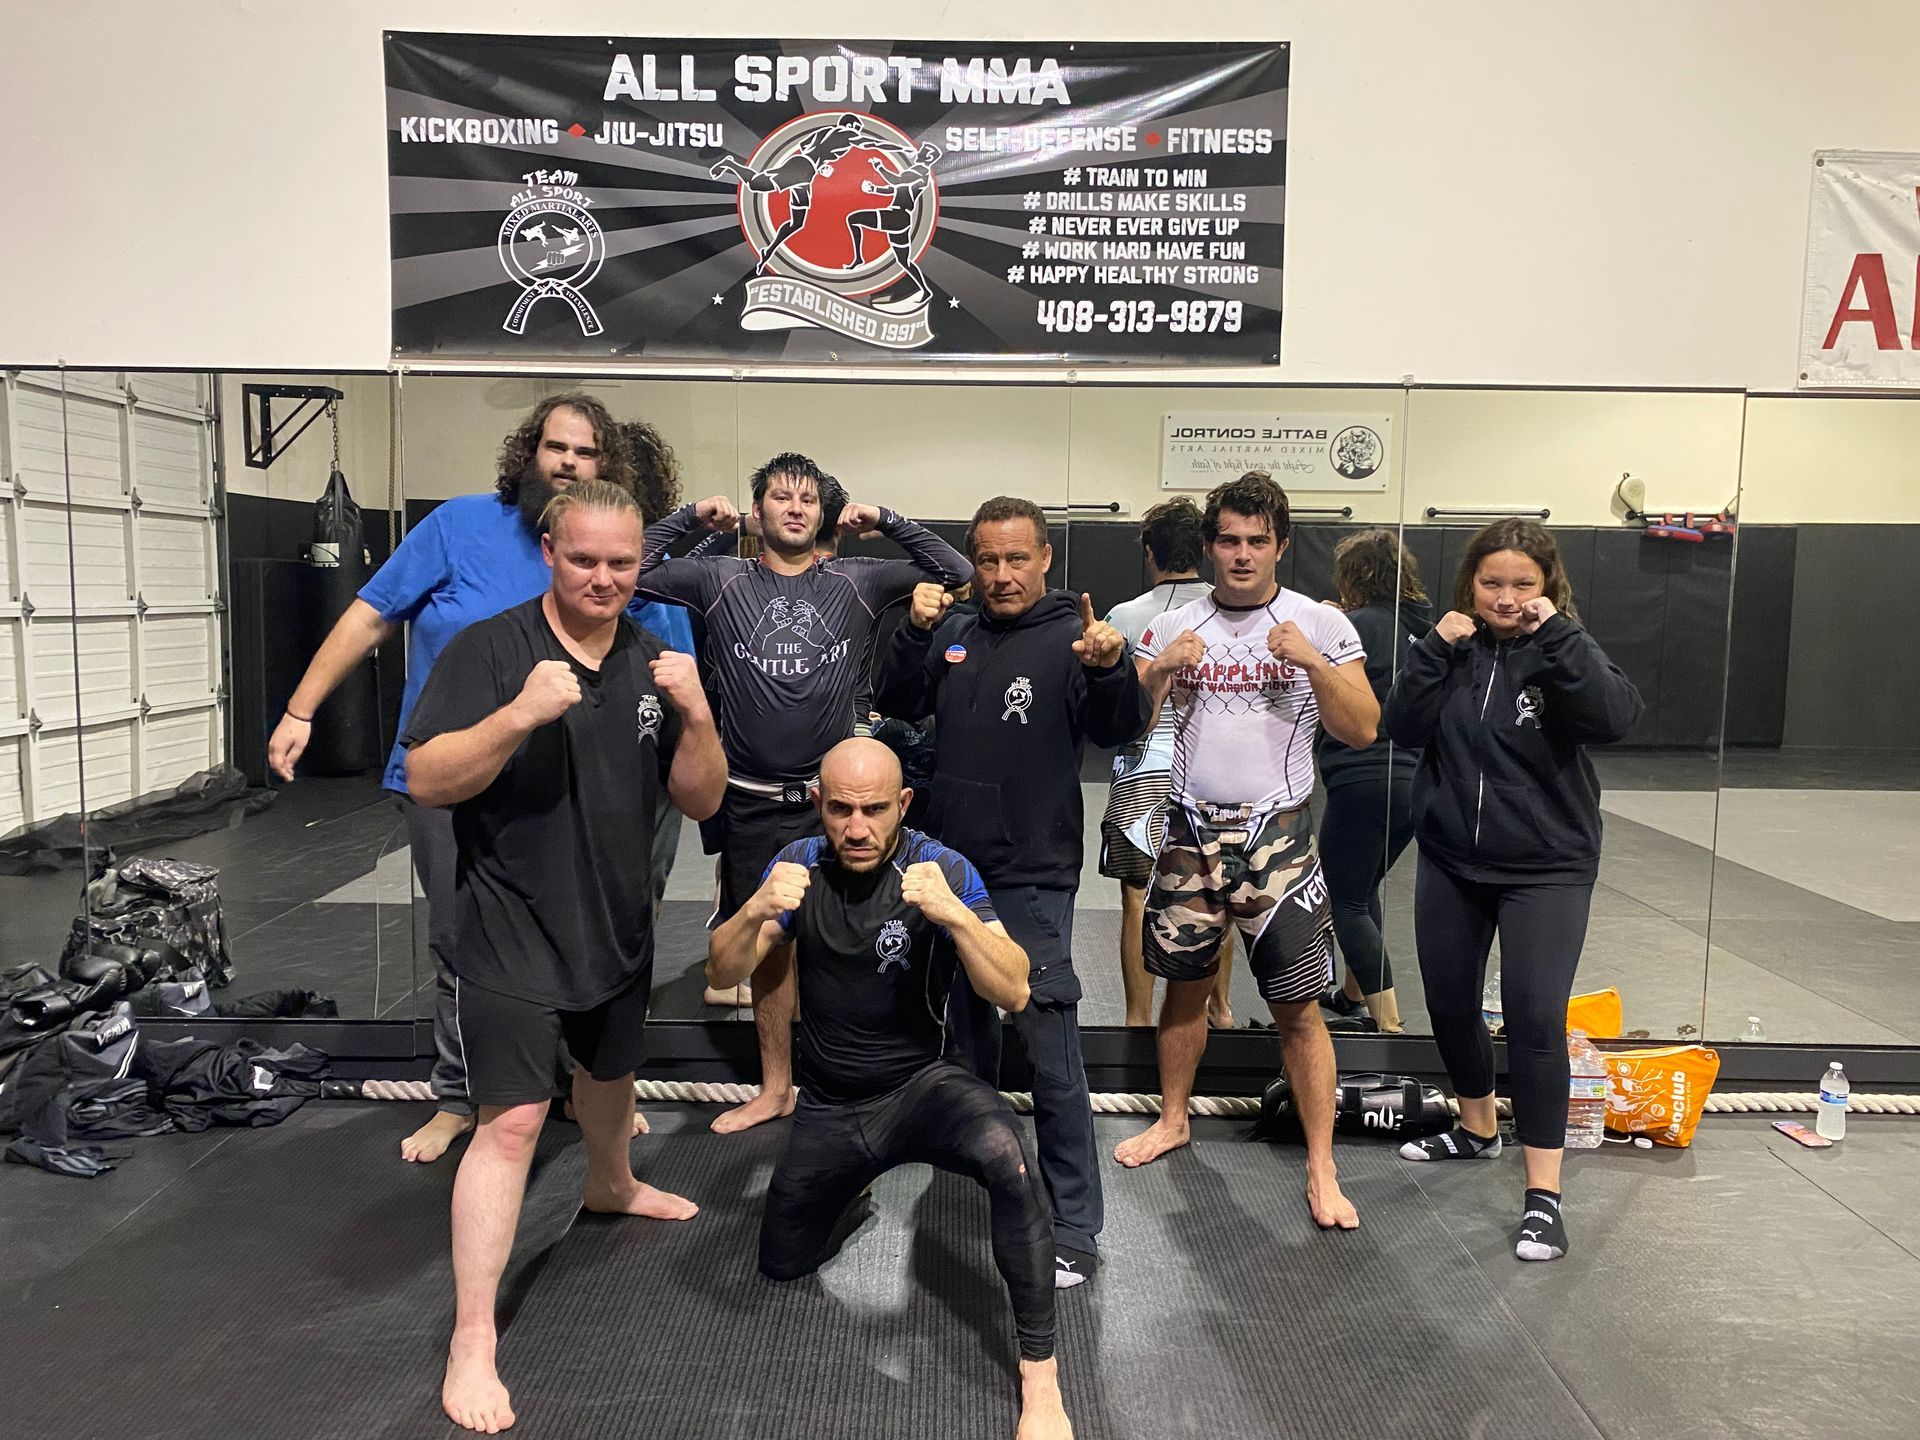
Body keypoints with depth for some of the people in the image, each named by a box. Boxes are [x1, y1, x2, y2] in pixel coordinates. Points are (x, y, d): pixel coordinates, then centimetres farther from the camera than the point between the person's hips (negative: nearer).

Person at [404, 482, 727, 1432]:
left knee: (611, 1071, 27)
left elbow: (701, 802, -1)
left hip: (619, 925, 6)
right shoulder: (487, 650, -14)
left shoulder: (654, 665, 0)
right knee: (512, 1120, -9)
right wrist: (520, 715, -34)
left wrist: (696, 716, -20)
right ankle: (472, 1343, 4)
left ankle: (611, 1187, 56)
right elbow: (426, 781, -19)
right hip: (513, 928, -6)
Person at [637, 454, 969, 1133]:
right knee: (767, 943, 13)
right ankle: (775, 1088, 30)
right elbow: (630, 570, 2)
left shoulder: (856, 580, 3)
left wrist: (887, 522, -1)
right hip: (752, 801, 1)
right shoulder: (720, 578, 4)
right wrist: (690, 517, 0)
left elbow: (955, 571, 3)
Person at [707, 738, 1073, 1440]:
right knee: (781, 1265, 14)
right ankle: (853, 1178, 45)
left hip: (919, 1085, -4)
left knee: (1006, 1156, -34)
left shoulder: (943, 868, -15)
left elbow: (1013, 992, -22)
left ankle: (1041, 1383, -21)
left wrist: (954, 915, -40)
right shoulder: (801, 863, -6)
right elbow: (722, 973, -8)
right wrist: (755, 913, -30)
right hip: (828, 1106, 4)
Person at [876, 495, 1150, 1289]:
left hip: (1032, 880, -6)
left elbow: (1121, 730, -20)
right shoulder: (954, 636, 9)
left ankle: (1074, 1230, 2)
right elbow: (896, 705, 7)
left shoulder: (1069, 638, -9)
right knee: (967, 1026, 23)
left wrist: (1111, 669, -41)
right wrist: (914, 632, -9)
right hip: (950, 865, 6)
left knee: (1051, 1050, -8)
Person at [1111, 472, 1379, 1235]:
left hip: (1277, 836, -2)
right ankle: (1172, 1120, 34)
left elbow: (1362, 729, -7)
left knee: (1299, 1006, -2)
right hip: (1192, 831, 3)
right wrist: (1159, 671, -14)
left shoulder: (1321, 625, -1)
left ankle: (1322, 1168, 10)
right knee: (1184, 983, 14)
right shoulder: (1172, 627, 6)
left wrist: (1312, 662, -20)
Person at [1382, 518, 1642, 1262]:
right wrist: (1435, 648, -17)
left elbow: (1615, 717, -24)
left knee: (1534, 1016, -12)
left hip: (1545, 868, -4)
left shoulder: (1562, 652, -5)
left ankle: (1543, 1194, -2)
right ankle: (1477, 1128, 40)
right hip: (1450, 861, 4)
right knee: (1449, 1002, 15)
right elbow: (1405, 727, -8)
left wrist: (1557, 633, -26)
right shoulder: (1453, 649, 3)